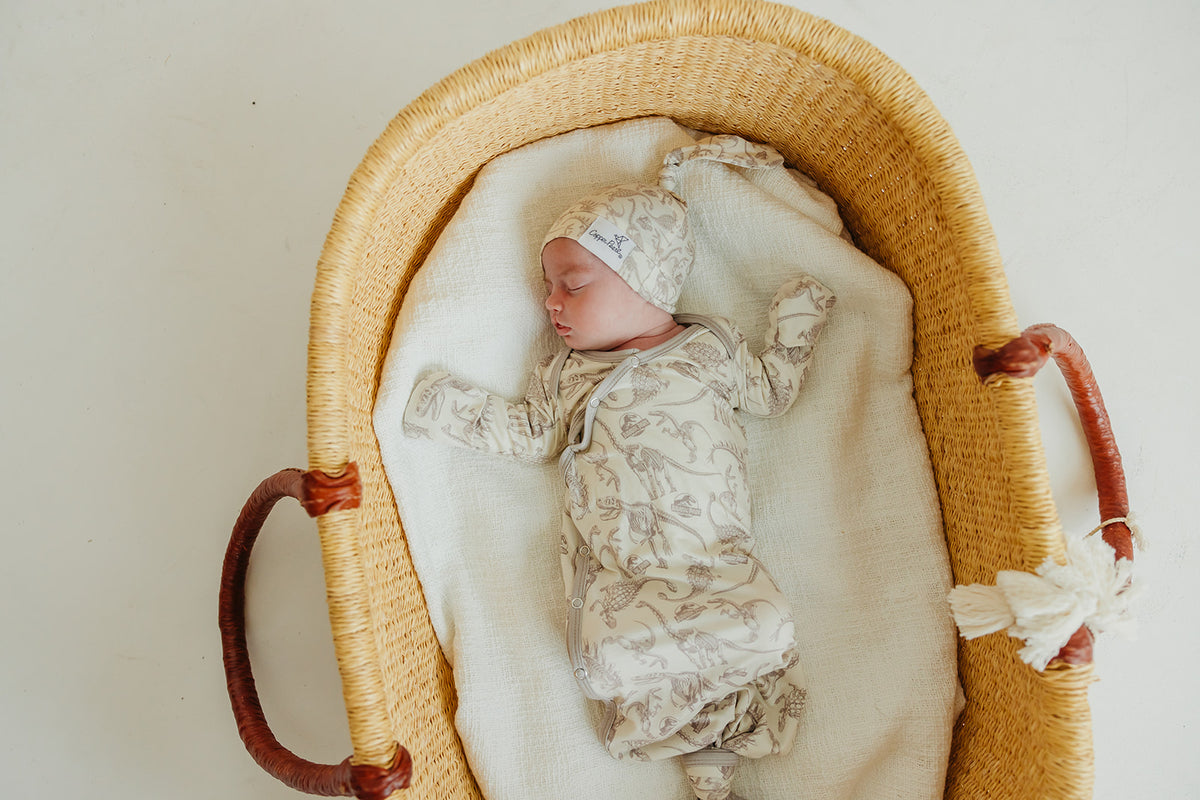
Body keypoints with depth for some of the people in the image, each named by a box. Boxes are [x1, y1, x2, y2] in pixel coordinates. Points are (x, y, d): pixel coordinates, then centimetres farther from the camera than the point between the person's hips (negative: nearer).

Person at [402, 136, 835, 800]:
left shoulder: (709, 346, 10)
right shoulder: (565, 373, 15)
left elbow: (772, 392, 20)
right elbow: (529, 433, 18)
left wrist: (795, 321, 14)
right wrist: (449, 406, 12)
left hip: (714, 553, 0)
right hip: (615, 565, 1)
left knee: (764, 628, -23)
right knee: (609, 650, -25)